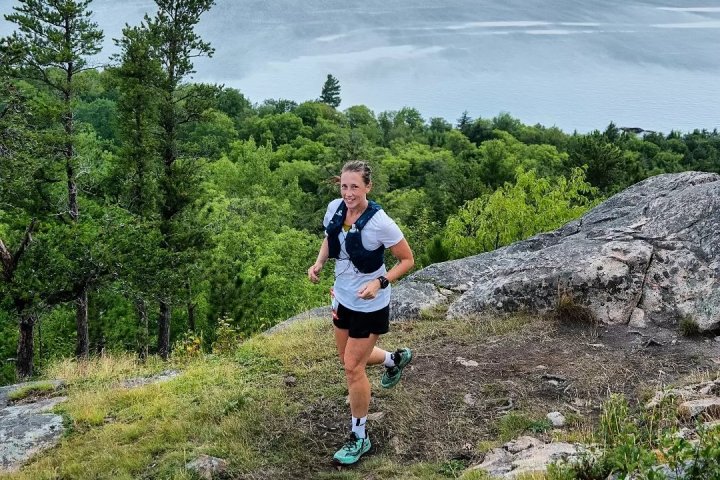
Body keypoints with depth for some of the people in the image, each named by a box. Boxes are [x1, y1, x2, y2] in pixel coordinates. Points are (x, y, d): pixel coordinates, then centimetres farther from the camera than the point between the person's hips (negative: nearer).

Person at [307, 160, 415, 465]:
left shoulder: (379, 223, -27)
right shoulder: (334, 208, -9)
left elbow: (407, 260, -15)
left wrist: (379, 283, -29)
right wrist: (318, 264, -7)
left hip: (369, 305, -7)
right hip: (343, 297, 7)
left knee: (353, 367, 0)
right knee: (348, 358, 23)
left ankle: (359, 437, 20)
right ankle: (395, 359, 53)